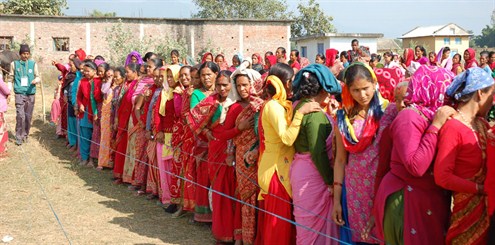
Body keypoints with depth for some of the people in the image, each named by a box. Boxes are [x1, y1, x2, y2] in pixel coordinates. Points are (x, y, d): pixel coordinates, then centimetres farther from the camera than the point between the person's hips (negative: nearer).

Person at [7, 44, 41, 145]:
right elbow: (10, 78, 8)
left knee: (28, 116, 9)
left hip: (31, 93, 2)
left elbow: (38, 77, 6)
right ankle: (19, 137, -2)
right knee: (20, 115, -12)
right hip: (19, 93, -2)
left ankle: (25, 135, 24)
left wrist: (36, 80, -18)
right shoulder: (14, 64, 4)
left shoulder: (33, 64, 5)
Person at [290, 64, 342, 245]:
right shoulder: (314, 112, -21)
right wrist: (330, 181, -13)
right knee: (317, 224, 6)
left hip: (301, 169, 9)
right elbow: (318, 153, -21)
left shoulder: (298, 106, 8)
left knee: (308, 223, 21)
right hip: (313, 174, -9)